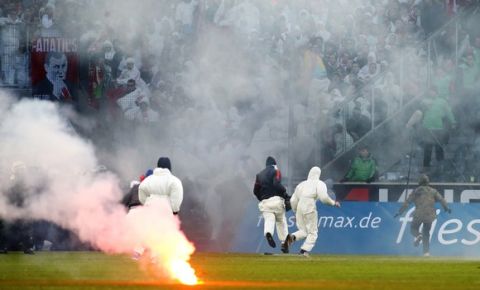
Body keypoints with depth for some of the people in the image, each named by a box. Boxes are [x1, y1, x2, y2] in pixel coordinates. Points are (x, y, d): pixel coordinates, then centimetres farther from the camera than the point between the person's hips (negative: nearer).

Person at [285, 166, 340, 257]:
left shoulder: (301, 184, 21)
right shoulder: (319, 183, 5)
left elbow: (293, 200, 18)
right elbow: (323, 197, -11)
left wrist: (296, 212, 29)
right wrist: (333, 203, 5)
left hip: (299, 209, 5)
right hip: (310, 209, -5)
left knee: (303, 231, 16)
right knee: (312, 232, 6)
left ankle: (293, 237, -15)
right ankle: (305, 250, -12)